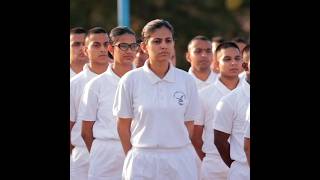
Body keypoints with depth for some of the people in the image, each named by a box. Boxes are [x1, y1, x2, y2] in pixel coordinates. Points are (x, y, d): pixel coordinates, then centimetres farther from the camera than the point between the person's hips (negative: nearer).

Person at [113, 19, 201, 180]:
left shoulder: (186, 81, 2)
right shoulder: (130, 80, -2)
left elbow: (189, 125, 8)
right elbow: (123, 125, 5)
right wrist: (133, 158, 6)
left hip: (180, 160, 1)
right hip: (143, 161, -1)